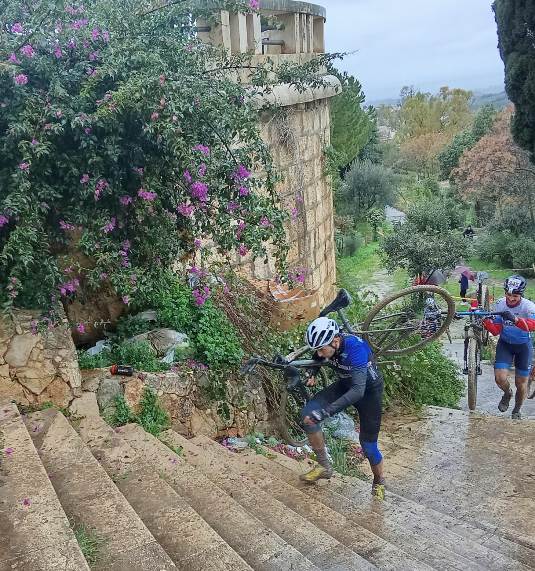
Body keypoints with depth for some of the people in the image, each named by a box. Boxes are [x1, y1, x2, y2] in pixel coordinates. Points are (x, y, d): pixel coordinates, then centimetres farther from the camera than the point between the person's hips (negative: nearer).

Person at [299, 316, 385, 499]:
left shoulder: (355, 347, -38)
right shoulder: (325, 344, -19)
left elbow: (358, 390, -46)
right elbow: (316, 360, 7)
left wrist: (325, 412, -51)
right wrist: (311, 375, -14)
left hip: (368, 390, -5)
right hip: (344, 384, 5)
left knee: (368, 444, -2)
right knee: (307, 414, -16)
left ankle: (379, 483, 29)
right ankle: (324, 466, -2)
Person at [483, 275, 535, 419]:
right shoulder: (499, 305, -13)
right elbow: (496, 331, -13)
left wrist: (515, 319, -61)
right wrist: (485, 321, -33)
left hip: (523, 346, -2)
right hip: (505, 344, 2)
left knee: (521, 383, 6)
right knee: (500, 378, -15)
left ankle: (517, 411, 33)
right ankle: (507, 393, 22)